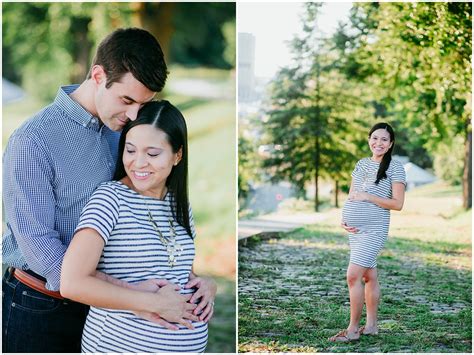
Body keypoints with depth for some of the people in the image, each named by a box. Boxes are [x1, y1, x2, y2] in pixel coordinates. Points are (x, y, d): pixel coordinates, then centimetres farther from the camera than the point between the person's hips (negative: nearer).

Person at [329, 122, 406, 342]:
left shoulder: (395, 168, -5)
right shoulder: (361, 164, 13)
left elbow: (397, 204, -10)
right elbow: (351, 196, 19)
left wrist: (367, 197, -15)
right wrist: (344, 219, 4)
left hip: (374, 229, -6)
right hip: (355, 229, 6)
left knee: (353, 275, -14)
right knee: (369, 276, 12)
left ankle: (353, 329, -7)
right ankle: (371, 326, 20)